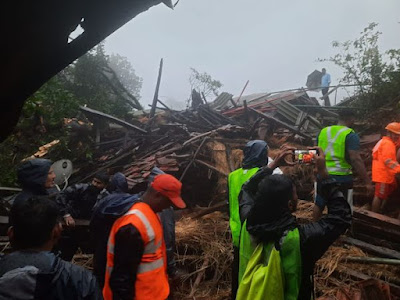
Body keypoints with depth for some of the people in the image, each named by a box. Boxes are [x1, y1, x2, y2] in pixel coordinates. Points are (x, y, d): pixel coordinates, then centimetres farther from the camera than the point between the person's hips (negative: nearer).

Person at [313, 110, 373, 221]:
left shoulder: (323, 131, 6)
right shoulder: (351, 135, -10)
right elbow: (356, 160, -19)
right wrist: (367, 182, -16)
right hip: (342, 178, -5)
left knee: (318, 205, 21)